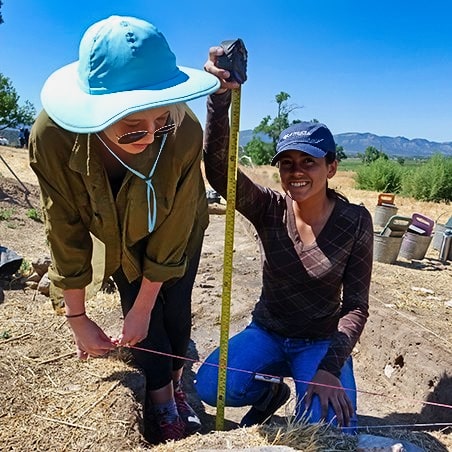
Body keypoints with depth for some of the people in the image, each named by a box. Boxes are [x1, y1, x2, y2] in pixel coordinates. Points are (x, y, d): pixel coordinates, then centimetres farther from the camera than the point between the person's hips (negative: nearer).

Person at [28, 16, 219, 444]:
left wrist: (143, 309, -17)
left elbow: (172, 229, -26)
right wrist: (77, 317, -15)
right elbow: (65, 230, -23)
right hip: (116, 231, 1)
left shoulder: (186, 131, -39)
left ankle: (176, 384, 33)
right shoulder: (52, 135, -36)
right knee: (141, 307, -2)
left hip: (176, 227, 0)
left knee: (174, 307, 5)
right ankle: (163, 404, 20)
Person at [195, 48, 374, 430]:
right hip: (267, 332, 2)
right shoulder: (269, 209, -11)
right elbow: (218, 170, -31)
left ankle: (308, 401, 13)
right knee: (210, 385, -23)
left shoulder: (355, 222, -12)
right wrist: (220, 96, -46)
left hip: (322, 340, -1)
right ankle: (271, 391, 10)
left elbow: (356, 306, -10)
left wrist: (330, 368, -22)